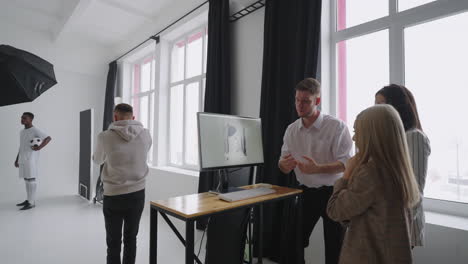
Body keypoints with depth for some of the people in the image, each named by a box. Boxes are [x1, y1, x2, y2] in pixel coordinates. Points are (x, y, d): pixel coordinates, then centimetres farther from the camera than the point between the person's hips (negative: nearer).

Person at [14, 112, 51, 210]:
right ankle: (28, 199, 19)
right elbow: (21, 147, 22)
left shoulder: (35, 130, -9)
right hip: (23, 160, 8)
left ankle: (32, 202, -3)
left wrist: (39, 148, -28)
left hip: (31, 160, -8)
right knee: (26, 179, 11)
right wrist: (17, 159, 20)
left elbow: (48, 138, -21)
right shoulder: (22, 132, 17)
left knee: (31, 179, -7)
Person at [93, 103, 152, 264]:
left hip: (113, 195, -2)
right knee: (131, 239, 17)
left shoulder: (105, 137, -12)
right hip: (137, 194, 2)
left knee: (114, 242, 13)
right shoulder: (145, 135, -7)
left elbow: (97, 160, 8)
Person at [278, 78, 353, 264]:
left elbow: (346, 163, -18)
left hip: (332, 192, -3)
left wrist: (318, 169, -35)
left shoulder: (336, 126, -15)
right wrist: (284, 164, -22)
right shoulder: (291, 130, -1)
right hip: (306, 192, 4)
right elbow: (284, 166, 2)